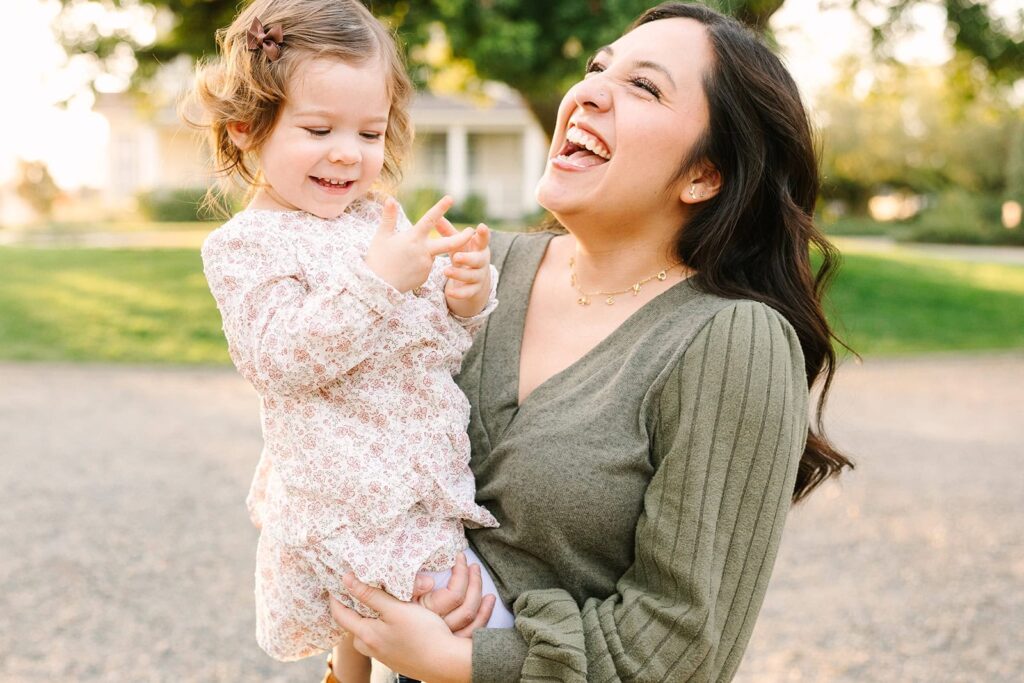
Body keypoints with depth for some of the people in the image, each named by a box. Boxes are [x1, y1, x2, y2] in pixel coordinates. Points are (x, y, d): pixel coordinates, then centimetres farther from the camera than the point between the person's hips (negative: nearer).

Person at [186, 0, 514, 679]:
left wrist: (467, 300, -9)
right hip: (349, 498, -6)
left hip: (434, 480, 6)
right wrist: (377, 280, -27)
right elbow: (282, 360, -21)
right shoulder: (245, 245, -7)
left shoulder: (380, 217, 10)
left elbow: (443, 346, 13)